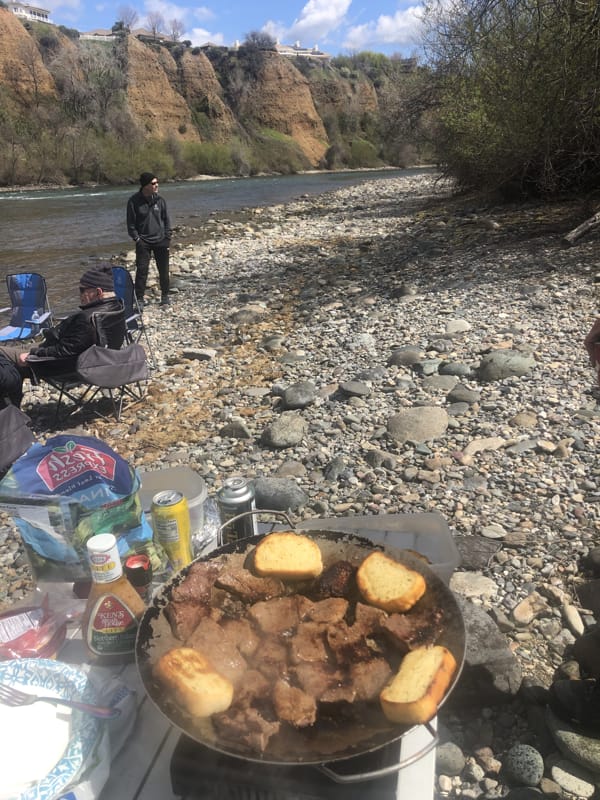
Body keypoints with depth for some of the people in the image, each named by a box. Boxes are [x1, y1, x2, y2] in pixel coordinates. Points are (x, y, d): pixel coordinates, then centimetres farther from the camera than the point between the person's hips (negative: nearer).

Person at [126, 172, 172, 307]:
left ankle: (165, 296, 24)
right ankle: (139, 299, 4)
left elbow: (166, 220, 7)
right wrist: (136, 239, -9)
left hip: (160, 241, 2)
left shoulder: (160, 200, 1)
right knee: (141, 270, -4)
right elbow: (131, 223, -3)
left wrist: (167, 238, 0)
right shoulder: (134, 201, -7)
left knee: (164, 270, 8)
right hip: (143, 242, -2)